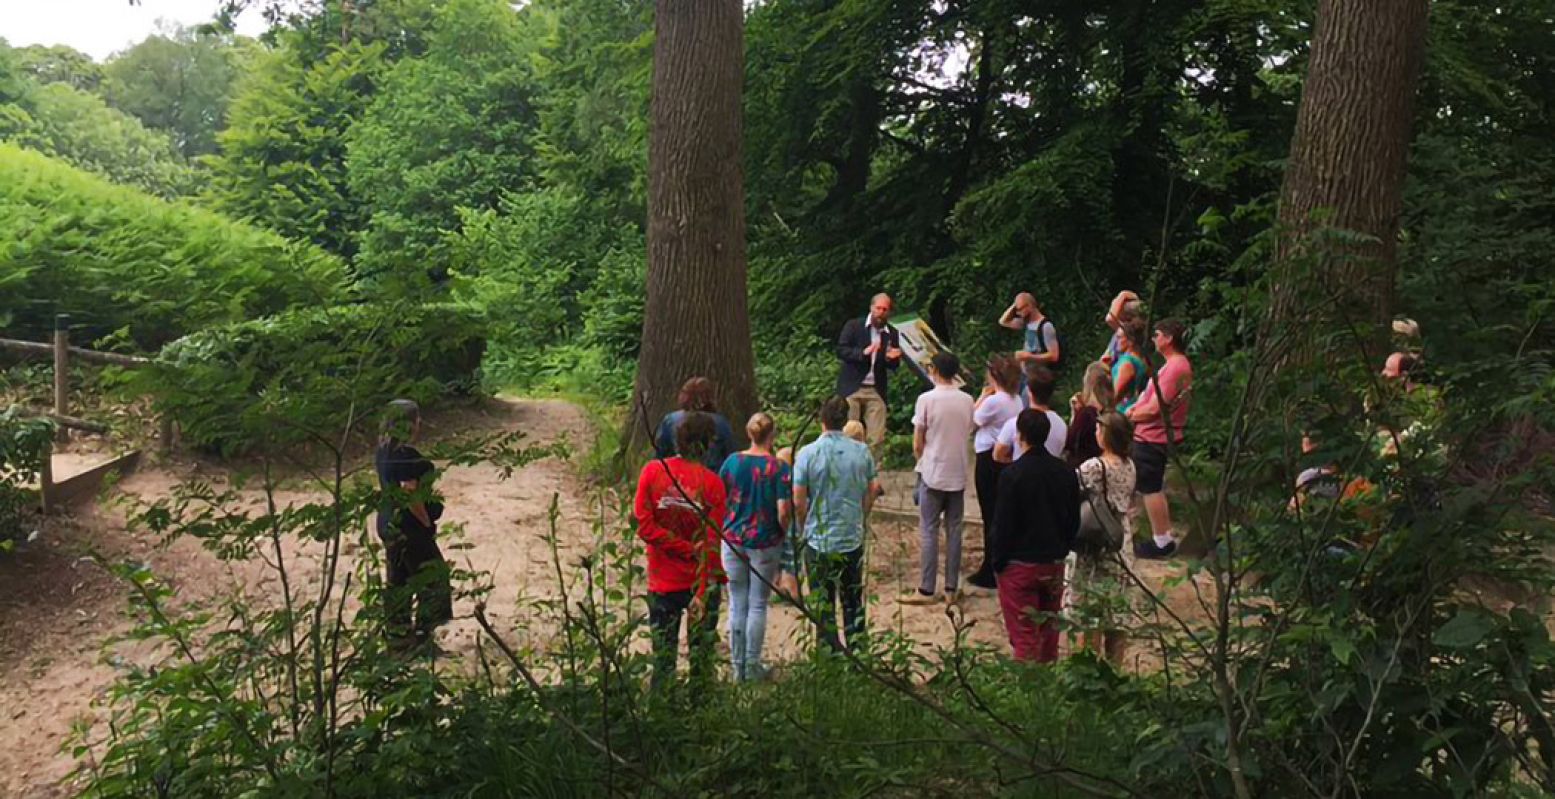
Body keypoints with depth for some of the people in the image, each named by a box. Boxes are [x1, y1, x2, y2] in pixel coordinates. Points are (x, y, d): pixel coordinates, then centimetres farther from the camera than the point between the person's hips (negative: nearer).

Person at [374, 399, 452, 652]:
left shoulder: (382, 451, 6)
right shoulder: (406, 456, -23)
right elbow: (411, 496, -26)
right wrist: (427, 522, -13)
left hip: (388, 524, 9)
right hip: (408, 527, -9)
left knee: (397, 581, 17)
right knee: (433, 577, 3)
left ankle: (397, 635, 25)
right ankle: (422, 635, 7)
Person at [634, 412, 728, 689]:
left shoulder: (652, 471, -6)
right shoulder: (712, 483, -11)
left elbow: (643, 525, -11)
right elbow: (711, 542, -14)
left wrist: (688, 550, -9)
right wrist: (703, 592, -13)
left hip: (662, 580, 2)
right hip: (700, 581, -2)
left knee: (663, 657, 11)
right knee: (701, 655, 10)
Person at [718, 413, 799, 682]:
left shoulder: (732, 462, -2)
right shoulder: (780, 468, -11)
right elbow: (783, 512, -13)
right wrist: (783, 534, 6)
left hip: (733, 540, 2)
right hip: (765, 543, -2)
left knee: (737, 605, 11)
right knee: (758, 605, 9)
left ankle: (737, 667, 16)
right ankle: (752, 667, 13)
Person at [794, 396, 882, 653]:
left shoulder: (807, 454, -13)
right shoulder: (862, 452, -4)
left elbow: (798, 502, -11)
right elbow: (870, 494, 4)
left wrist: (806, 527, 7)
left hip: (819, 540, -3)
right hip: (853, 538, 3)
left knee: (823, 603, 9)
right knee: (853, 600, 17)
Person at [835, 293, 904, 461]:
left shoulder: (892, 334, 8)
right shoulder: (853, 326, 2)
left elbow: (894, 366, 10)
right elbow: (840, 351, -6)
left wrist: (891, 358, -13)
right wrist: (863, 353, -21)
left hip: (876, 391, 2)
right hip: (851, 388, -2)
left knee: (877, 438, -3)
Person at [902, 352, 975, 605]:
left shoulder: (926, 399, -12)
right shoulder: (967, 400, 2)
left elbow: (917, 444, -7)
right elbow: (967, 435, 9)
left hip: (933, 474, -4)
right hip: (958, 475, 4)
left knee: (929, 532, 2)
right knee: (954, 531, 9)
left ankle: (926, 590, 3)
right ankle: (951, 589, 13)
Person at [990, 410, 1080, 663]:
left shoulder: (1012, 474, -17)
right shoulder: (1066, 472, 0)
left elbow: (1003, 524, -14)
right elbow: (1074, 520, 8)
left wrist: (998, 562, -4)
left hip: (1020, 565, -5)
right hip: (1055, 563, 5)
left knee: (1024, 634, 1)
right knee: (1049, 630, 18)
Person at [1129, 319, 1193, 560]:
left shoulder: (1175, 368, -23)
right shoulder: (1177, 364, 12)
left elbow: (1154, 408, -24)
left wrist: (1130, 415, -8)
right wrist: (1136, 409, 1)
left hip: (1153, 438, -10)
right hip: (1155, 435, 10)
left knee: (1151, 489, -1)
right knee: (1155, 487, 19)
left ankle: (1161, 541, 7)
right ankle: (1166, 535, 29)